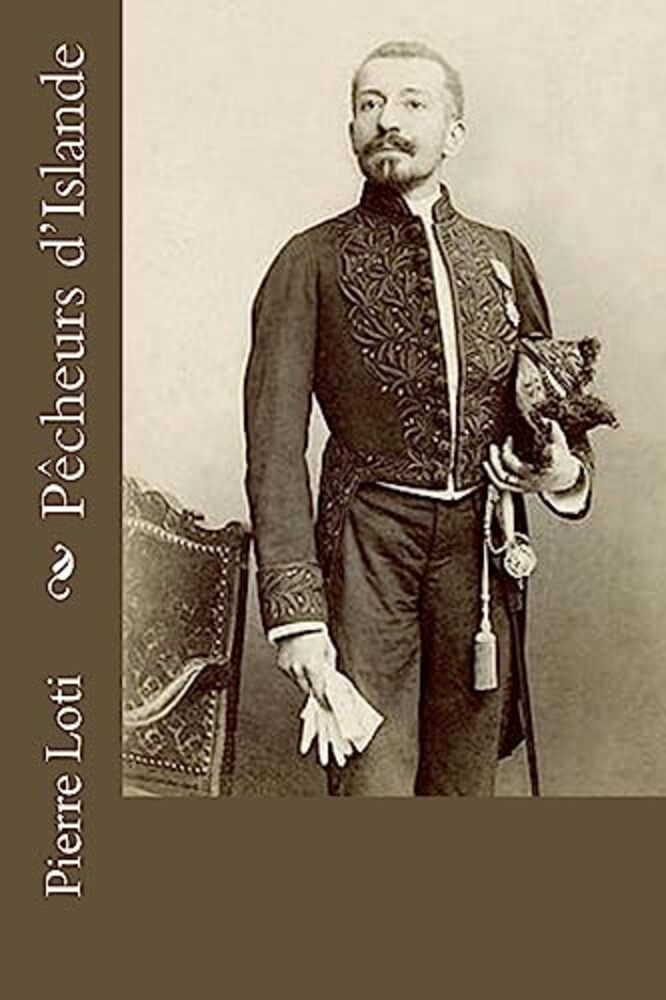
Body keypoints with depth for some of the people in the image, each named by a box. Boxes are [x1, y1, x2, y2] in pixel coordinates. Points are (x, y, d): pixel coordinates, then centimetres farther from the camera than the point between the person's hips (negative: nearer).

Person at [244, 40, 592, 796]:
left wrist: (565, 468, -5)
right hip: (368, 546, -3)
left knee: (467, 780, 12)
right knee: (372, 782, -4)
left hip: (483, 545, 4)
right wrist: (296, 613, -15)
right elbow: (275, 447, -7)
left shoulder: (502, 258, 11)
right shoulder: (313, 263, -1)